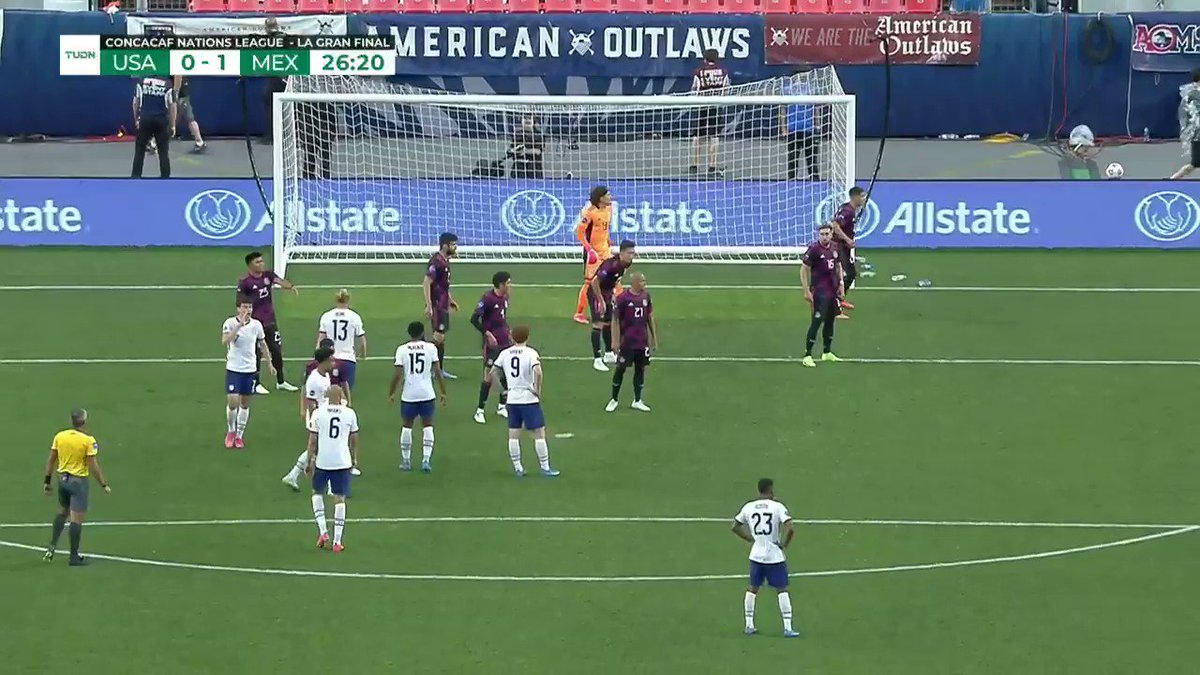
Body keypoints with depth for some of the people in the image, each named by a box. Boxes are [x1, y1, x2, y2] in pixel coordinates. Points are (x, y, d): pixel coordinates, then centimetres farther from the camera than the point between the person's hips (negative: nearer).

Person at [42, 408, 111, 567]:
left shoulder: (59, 436, -1)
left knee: (62, 512, 25)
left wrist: (47, 480, 16)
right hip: (79, 481, -5)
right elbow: (93, 466, -14)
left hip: (63, 478, 6)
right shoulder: (88, 440, -15)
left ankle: (52, 546, 18)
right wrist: (104, 485, -4)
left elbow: (51, 460, 5)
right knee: (77, 518, -1)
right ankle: (74, 557, 3)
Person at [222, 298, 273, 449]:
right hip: (233, 369, -3)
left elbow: (262, 344, 13)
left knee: (245, 403, 10)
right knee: (232, 402, -9)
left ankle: (240, 435, 23)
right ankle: (231, 431, 16)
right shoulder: (230, 323, -14)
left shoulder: (256, 324, -3)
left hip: (250, 369, 3)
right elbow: (224, 341, -31)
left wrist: (269, 363, 16)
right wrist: (239, 325, -38)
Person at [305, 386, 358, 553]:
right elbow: (354, 439, 9)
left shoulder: (318, 414, -3)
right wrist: (354, 459, 22)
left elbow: (312, 440, -2)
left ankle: (323, 531, 9)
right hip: (342, 462, 0)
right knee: (340, 499, 5)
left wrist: (309, 461, 7)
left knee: (317, 493, 22)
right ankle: (337, 541, 3)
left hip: (322, 461, 0)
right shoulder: (350, 414, 0)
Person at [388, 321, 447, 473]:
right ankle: (426, 460, 1)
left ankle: (406, 461, 17)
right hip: (427, 393, 0)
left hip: (409, 395, 0)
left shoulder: (402, 350, -3)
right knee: (427, 426, 12)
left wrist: (391, 394, 6)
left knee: (406, 426, 15)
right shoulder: (431, 348, -2)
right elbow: (438, 372, -2)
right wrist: (443, 392, 7)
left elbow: (398, 375, -5)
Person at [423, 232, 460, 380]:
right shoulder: (437, 262, -19)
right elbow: (427, 282, -22)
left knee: (441, 337, 12)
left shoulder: (445, 261, 11)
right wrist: (429, 306, -25)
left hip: (443, 305, 10)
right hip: (437, 305, -10)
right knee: (439, 336, -10)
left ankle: (440, 370, 17)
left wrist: (450, 300, 28)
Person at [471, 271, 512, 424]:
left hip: (505, 341, 8)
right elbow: (474, 319, -18)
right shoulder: (488, 299, -17)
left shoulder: (504, 298, 7)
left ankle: (502, 406, 26)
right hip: (492, 343, -8)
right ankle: (480, 411, 4)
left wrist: (508, 332, 10)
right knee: (489, 376, -5)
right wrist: (488, 334, -21)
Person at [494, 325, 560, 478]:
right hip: (529, 398, -4)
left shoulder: (505, 354, 4)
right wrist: (538, 390, -12)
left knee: (513, 435, 10)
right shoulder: (530, 353, -10)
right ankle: (545, 467, 3)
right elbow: (537, 372, -25)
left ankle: (517, 468, 13)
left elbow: (493, 371, 6)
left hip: (512, 398, 4)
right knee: (539, 433, 2)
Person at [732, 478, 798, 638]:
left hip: (756, 555, 4)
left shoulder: (748, 507, 2)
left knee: (752, 589, 17)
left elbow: (735, 527, 10)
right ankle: (787, 628, -1)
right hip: (775, 556, -4)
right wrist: (784, 544, -5)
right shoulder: (778, 507, -11)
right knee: (782, 590, 4)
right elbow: (789, 529, -20)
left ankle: (749, 625, 19)